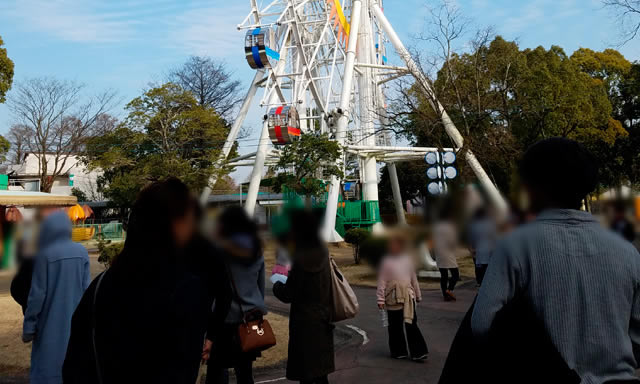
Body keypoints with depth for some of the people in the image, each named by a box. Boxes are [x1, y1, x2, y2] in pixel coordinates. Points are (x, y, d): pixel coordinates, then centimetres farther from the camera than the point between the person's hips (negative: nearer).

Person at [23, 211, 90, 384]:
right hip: (76, 322, 4)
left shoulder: (45, 254, -14)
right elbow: (87, 288, 2)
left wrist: (28, 327, -4)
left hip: (52, 324, -4)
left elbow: (37, 293, -12)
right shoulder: (82, 252, -1)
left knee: (48, 367, 6)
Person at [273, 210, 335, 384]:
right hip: (322, 320, 8)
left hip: (305, 323, -8)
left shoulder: (302, 260, -21)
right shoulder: (322, 253, 1)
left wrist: (276, 285, 4)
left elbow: (288, 295, -16)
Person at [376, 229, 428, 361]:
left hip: (408, 297, 1)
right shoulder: (387, 261, -4)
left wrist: (418, 295, 19)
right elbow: (382, 281, -4)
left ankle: (417, 352, 6)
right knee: (395, 326, 6)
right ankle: (398, 351, 20)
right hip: (393, 298, -1)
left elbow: (414, 279, 14)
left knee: (411, 324, -2)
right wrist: (381, 299, -8)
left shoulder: (408, 260, 4)